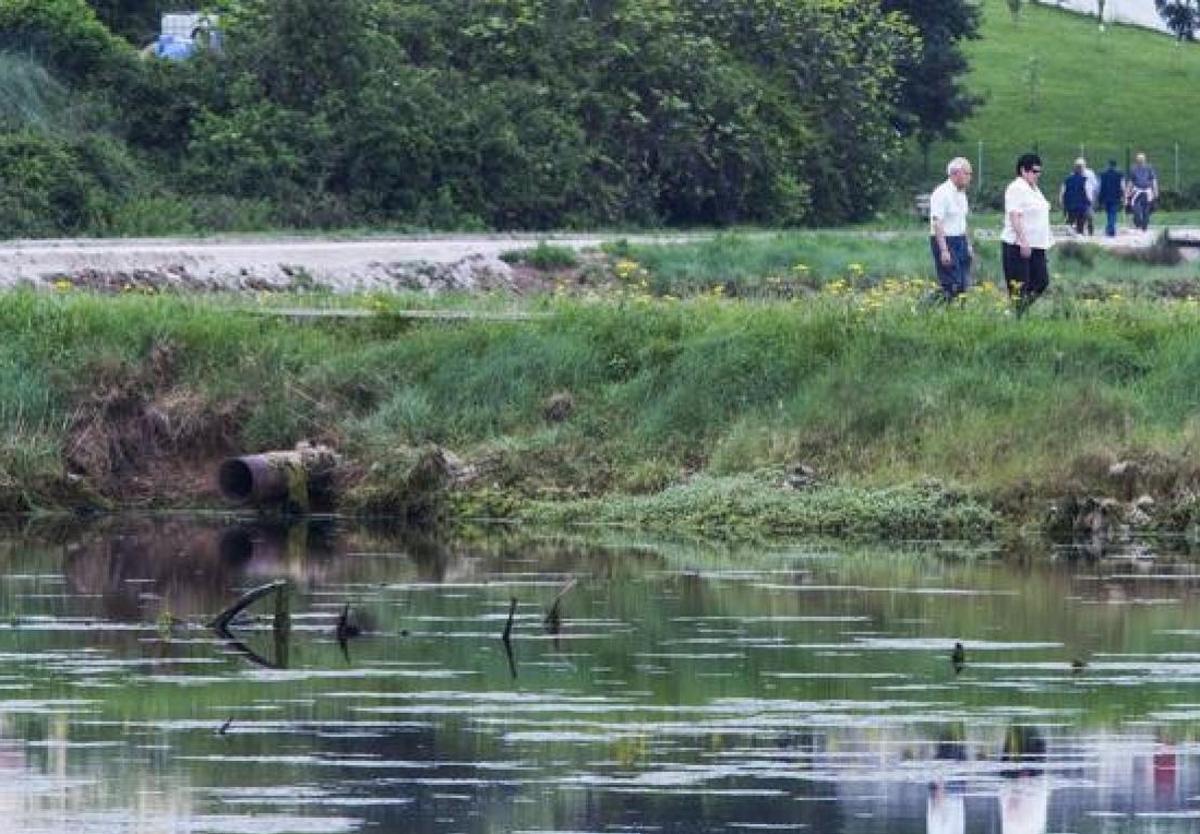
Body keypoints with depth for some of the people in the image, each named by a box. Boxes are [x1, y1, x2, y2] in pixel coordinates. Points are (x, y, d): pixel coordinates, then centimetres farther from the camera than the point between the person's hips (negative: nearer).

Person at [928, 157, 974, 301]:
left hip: (960, 241, 9)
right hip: (945, 241, -9)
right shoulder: (942, 193, -14)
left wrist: (968, 245, 19)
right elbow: (937, 223, -19)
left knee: (963, 286, 6)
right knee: (951, 287, -12)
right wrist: (944, 250, -24)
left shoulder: (961, 194, 14)